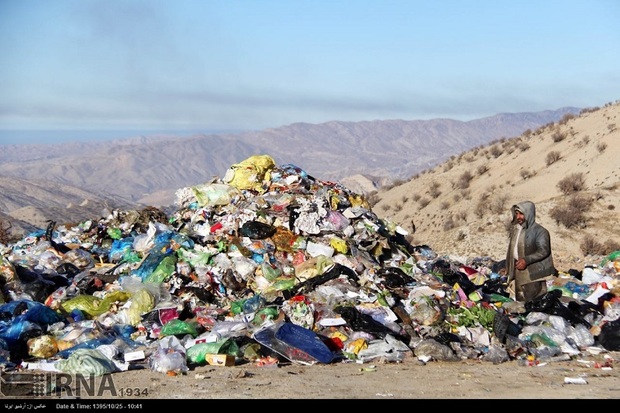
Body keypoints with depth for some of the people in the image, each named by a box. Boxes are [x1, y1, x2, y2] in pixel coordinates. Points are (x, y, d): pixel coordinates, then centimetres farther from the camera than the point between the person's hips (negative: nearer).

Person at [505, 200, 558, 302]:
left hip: (533, 272, -7)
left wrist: (526, 260, -28)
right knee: (520, 301, 14)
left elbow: (543, 251, -20)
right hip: (518, 270, 7)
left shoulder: (539, 231, -12)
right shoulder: (515, 229, 9)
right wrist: (508, 268, 16)